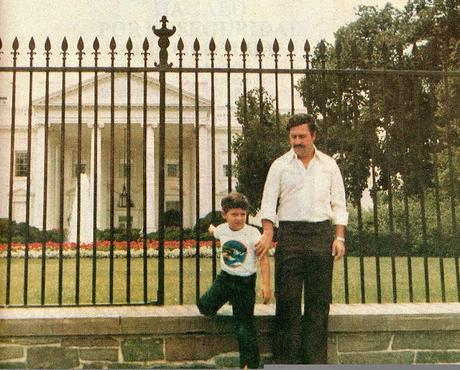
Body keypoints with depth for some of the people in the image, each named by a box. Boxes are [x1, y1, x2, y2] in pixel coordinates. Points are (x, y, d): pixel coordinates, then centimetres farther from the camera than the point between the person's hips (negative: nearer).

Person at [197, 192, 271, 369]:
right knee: (205, 308, -7)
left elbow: (263, 258, -15)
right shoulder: (222, 230, -2)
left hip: (245, 282, -4)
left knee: (244, 323, -3)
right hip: (225, 277, 4)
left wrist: (266, 284, -20)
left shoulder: (252, 233, -15)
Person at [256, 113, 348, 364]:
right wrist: (268, 234, -12)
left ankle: (316, 359, 12)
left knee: (319, 300, 4)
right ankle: (286, 359, 5)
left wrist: (339, 237, 0)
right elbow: (269, 202, 2)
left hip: (321, 234, 1)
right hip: (290, 233, -1)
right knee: (288, 299, -2)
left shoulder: (329, 165, 11)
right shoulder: (280, 165, 7)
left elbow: (339, 204, 11)